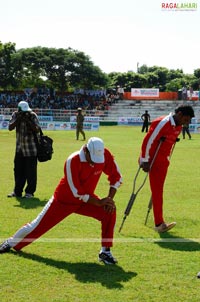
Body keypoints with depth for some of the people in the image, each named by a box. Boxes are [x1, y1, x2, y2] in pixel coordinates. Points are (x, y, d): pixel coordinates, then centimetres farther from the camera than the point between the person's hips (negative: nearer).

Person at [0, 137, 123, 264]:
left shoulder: (104, 154, -20)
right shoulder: (73, 161, -32)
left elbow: (116, 177, -8)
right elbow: (78, 193, -28)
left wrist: (109, 199, -20)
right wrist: (99, 202, -29)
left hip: (87, 198, 4)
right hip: (64, 200, -3)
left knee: (109, 212, -21)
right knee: (39, 225, 6)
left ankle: (105, 251, -7)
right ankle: (12, 243, 33)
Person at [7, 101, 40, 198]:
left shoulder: (32, 115, -11)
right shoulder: (15, 115, -2)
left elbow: (37, 130, -18)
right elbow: (10, 128, -11)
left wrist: (28, 121, -26)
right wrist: (18, 119, -23)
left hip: (31, 148, -4)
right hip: (19, 148, 4)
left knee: (30, 171, -2)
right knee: (18, 170, 8)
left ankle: (30, 192, 7)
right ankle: (17, 191, 18)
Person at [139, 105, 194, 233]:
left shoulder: (178, 127, 7)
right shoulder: (163, 123, -20)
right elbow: (148, 141, -21)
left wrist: (167, 158, 19)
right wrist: (145, 161, -18)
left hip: (164, 162, 9)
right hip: (154, 161, -8)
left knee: (158, 191, 11)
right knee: (157, 191, -8)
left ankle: (159, 222, 15)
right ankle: (159, 223, -6)